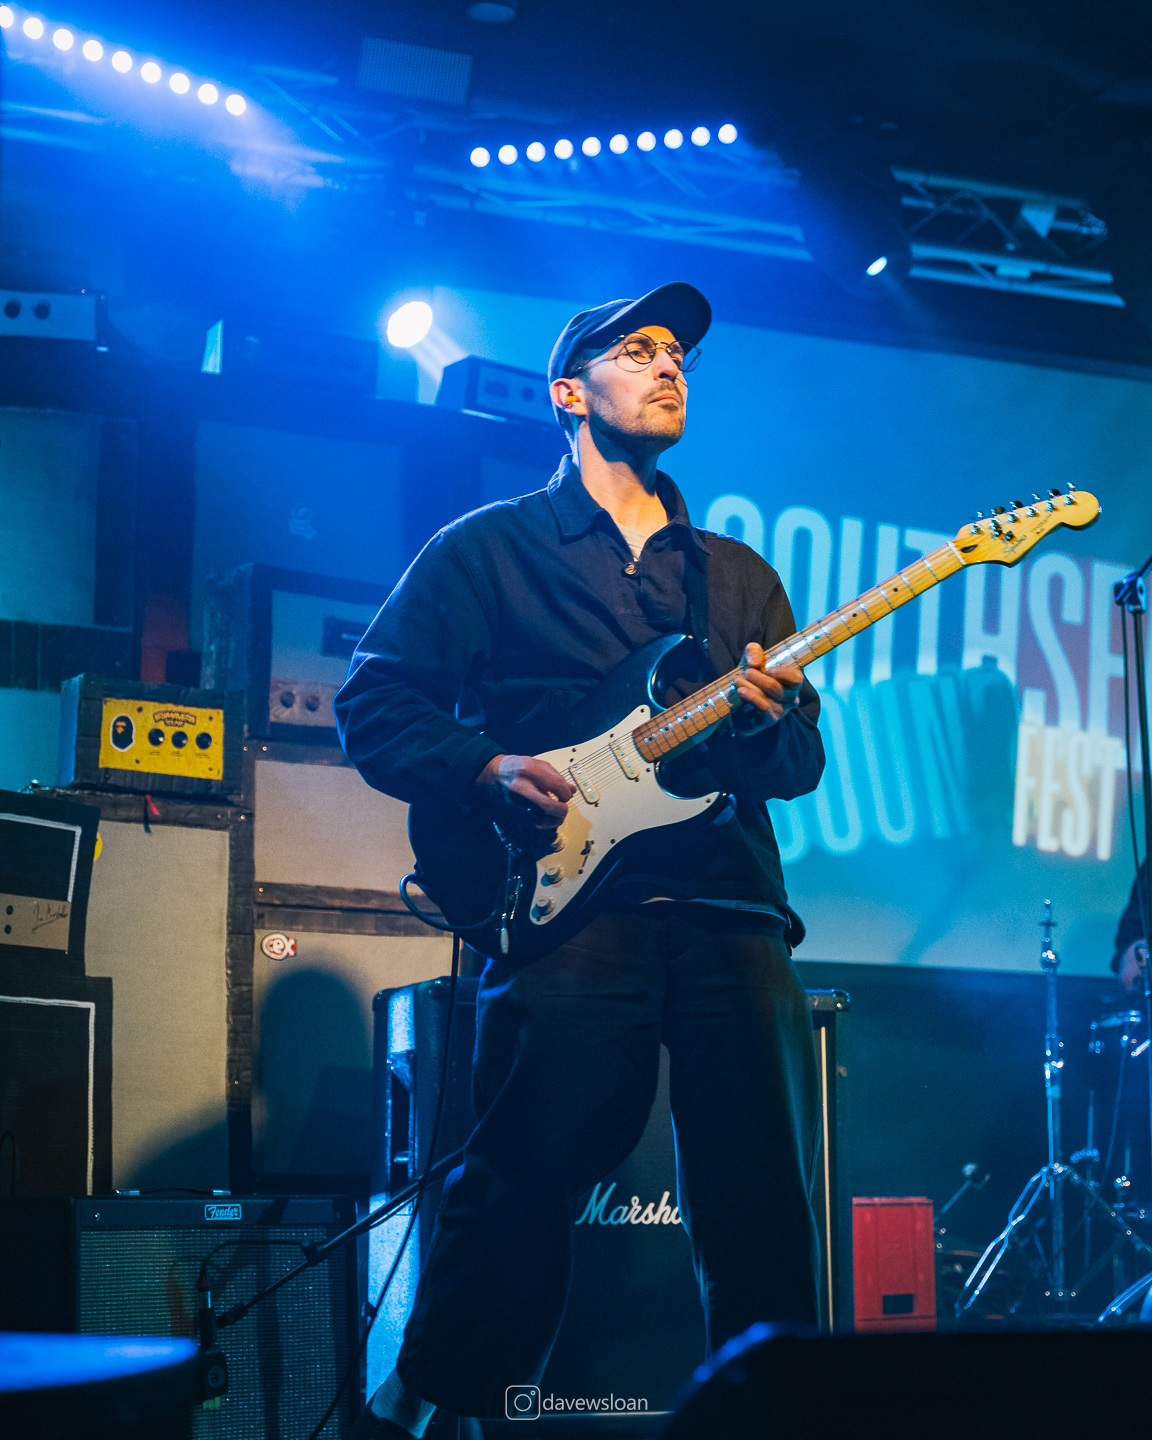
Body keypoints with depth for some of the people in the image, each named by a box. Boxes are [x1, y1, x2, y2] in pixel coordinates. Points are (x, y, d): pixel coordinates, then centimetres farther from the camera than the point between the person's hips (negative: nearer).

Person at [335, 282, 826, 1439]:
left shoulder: (741, 575, 25)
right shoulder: (489, 548, 12)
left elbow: (803, 768, 21)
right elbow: (373, 704, 5)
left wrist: (772, 725, -3)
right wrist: (489, 771, -11)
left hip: (731, 909, 4)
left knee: (765, 1202, 0)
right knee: (524, 1183, -12)